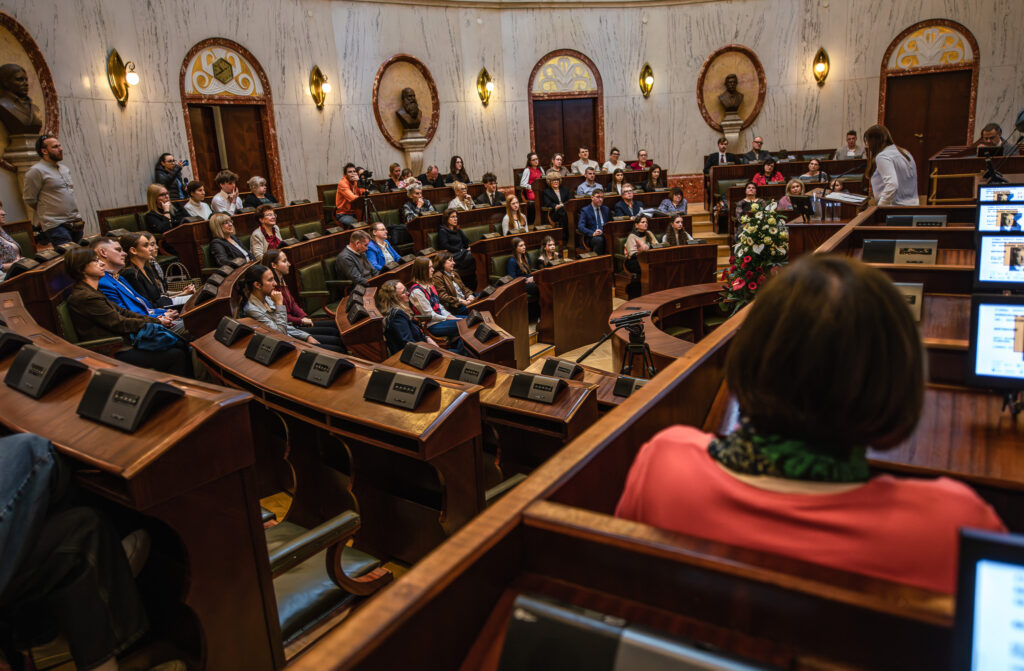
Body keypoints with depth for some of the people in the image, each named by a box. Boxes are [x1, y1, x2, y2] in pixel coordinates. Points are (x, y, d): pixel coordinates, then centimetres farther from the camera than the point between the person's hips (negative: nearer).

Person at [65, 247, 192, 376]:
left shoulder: (93, 291, 15)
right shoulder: (85, 297, -17)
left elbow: (121, 311, 15)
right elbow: (119, 324, -14)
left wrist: (154, 318, 3)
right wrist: (156, 322, -6)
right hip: (113, 355, -10)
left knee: (180, 345, 1)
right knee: (175, 355, -18)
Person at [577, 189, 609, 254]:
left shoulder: (606, 209, 22)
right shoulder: (585, 210, 5)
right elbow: (580, 227, -8)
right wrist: (593, 233, -25)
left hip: (606, 235, 4)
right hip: (591, 237, -4)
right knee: (599, 239, -39)